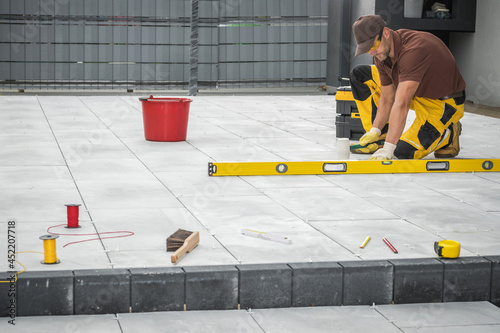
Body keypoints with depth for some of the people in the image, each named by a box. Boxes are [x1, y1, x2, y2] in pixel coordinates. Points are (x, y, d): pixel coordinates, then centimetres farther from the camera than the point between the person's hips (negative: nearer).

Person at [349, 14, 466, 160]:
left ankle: (447, 134, 4)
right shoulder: (382, 53, -10)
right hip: (416, 93, 9)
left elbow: (401, 105, -44)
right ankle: (379, 137, 7)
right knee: (359, 74, 3)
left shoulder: (414, 50, -37)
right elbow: (387, 99, -3)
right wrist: (375, 130, -16)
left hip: (443, 103, -9)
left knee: (404, 152, -25)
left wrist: (388, 149, -48)